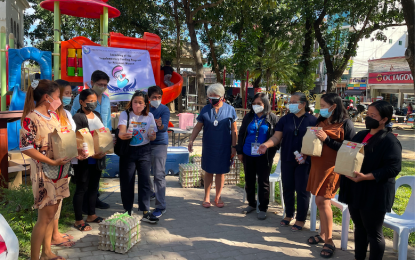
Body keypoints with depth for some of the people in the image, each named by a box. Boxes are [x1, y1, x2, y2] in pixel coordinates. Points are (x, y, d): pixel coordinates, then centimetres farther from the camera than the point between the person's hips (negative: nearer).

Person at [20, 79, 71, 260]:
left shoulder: (53, 115, 8)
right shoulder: (31, 118, -15)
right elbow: (26, 148, -19)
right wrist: (52, 162, -21)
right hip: (44, 171, -8)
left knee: (52, 212, 15)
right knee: (45, 216, -2)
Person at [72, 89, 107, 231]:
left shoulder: (97, 115, 12)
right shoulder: (78, 117, -13)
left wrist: (104, 150, 1)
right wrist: (90, 154, -25)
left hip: (98, 158, 8)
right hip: (84, 160, -7)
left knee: (94, 186, 17)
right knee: (81, 188, 3)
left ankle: (91, 214, 32)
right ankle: (78, 220, 14)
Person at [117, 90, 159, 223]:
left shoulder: (149, 116, 4)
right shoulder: (125, 114, -2)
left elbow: (153, 138, 6)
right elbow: (121, 131, -19)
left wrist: (152, 135, -18)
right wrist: (122, 135, -43)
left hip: (144, 151, 1)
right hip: (127, 151, -1)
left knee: (145, 181, -4)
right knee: (127, 182, 3)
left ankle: (146, 212, 1)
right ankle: (127, 211, 19)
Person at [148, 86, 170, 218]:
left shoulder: (164, 109, -5)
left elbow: (165, 127, -19)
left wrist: (160, 125, -40)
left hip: (159, 144, -4)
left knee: (159, 175, -7)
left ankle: (161, 206, -2)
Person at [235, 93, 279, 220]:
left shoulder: (272, 118, -3)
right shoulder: (248, 117, 7)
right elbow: (241, 134, 10)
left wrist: (271, 153, -9)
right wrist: (239, 151, 6)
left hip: (264, 156, -4)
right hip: (248, 155, 4)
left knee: (263, 181, 4)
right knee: (249, 180, 13)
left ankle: (263, 208, 15)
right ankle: (251, 204, 30)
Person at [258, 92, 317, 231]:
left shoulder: (312, 120, -4)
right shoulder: (285, 119, 5)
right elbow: (276, 137, 0)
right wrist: (266, 144, -19)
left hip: (304, 161, -3)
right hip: (287, 160, 4)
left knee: (302, 190, 4)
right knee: (287, 188, 13)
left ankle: (300, 220, 19)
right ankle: (288, 215, 31)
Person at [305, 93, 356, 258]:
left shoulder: (345, 123, -8)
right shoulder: (321, 121, 12)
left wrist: (327, 139, -19)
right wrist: (306, 152, 4)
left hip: (332, 167, -7)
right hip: (317, 165, 7)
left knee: (323, 201, -9)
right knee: (319, 201, 12)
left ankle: (329, 241, 4)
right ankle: (323, 234, 27)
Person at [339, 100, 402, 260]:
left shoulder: (390, 141, -14)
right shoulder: (361, 135, 11)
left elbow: (393, 168, -21)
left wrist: (365, 177, -28)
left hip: (374, 194, -8)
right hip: (356, 190, 8)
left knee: (373, 232, 6)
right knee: (359, 227, 19)